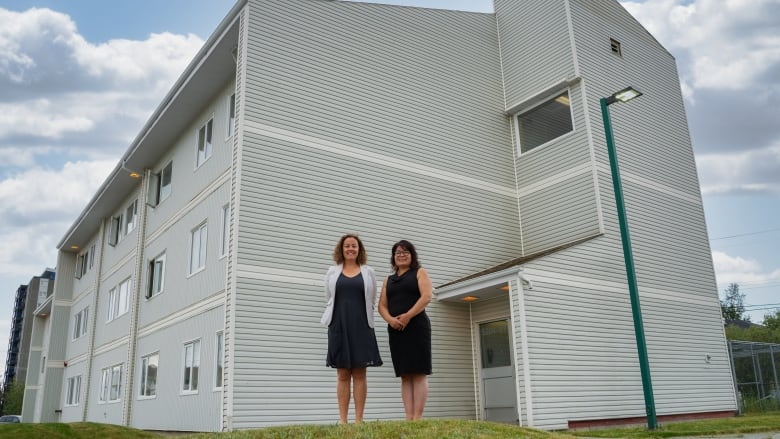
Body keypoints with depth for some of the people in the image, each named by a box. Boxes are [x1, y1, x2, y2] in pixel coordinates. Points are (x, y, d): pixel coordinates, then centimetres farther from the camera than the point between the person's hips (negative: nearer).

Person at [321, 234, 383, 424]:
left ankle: (359, 419, 2)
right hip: (339, 326, 0)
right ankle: (342, 420, 3)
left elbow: (372, 301, 10)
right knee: (342, 375, 1)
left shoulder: (368, 272, 9)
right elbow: (329, 299, 12)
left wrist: (359, 316, 6)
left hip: (361, 327, 0)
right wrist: (343, 315, 9)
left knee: (359, 374, -1)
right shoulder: (332, 272, 10)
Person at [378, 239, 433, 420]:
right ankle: (408, 417, 1)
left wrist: (407, 316, -17)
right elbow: (382, 305, 12)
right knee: (405, 375, 2)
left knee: (419, 373, -8)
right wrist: (390, 319, -10)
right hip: (396, 330, 5)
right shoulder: (388, 280, 22)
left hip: (417, 326, -4)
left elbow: (427, 296, -6)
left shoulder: (419, 272, 9)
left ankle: (417, 417, -11)